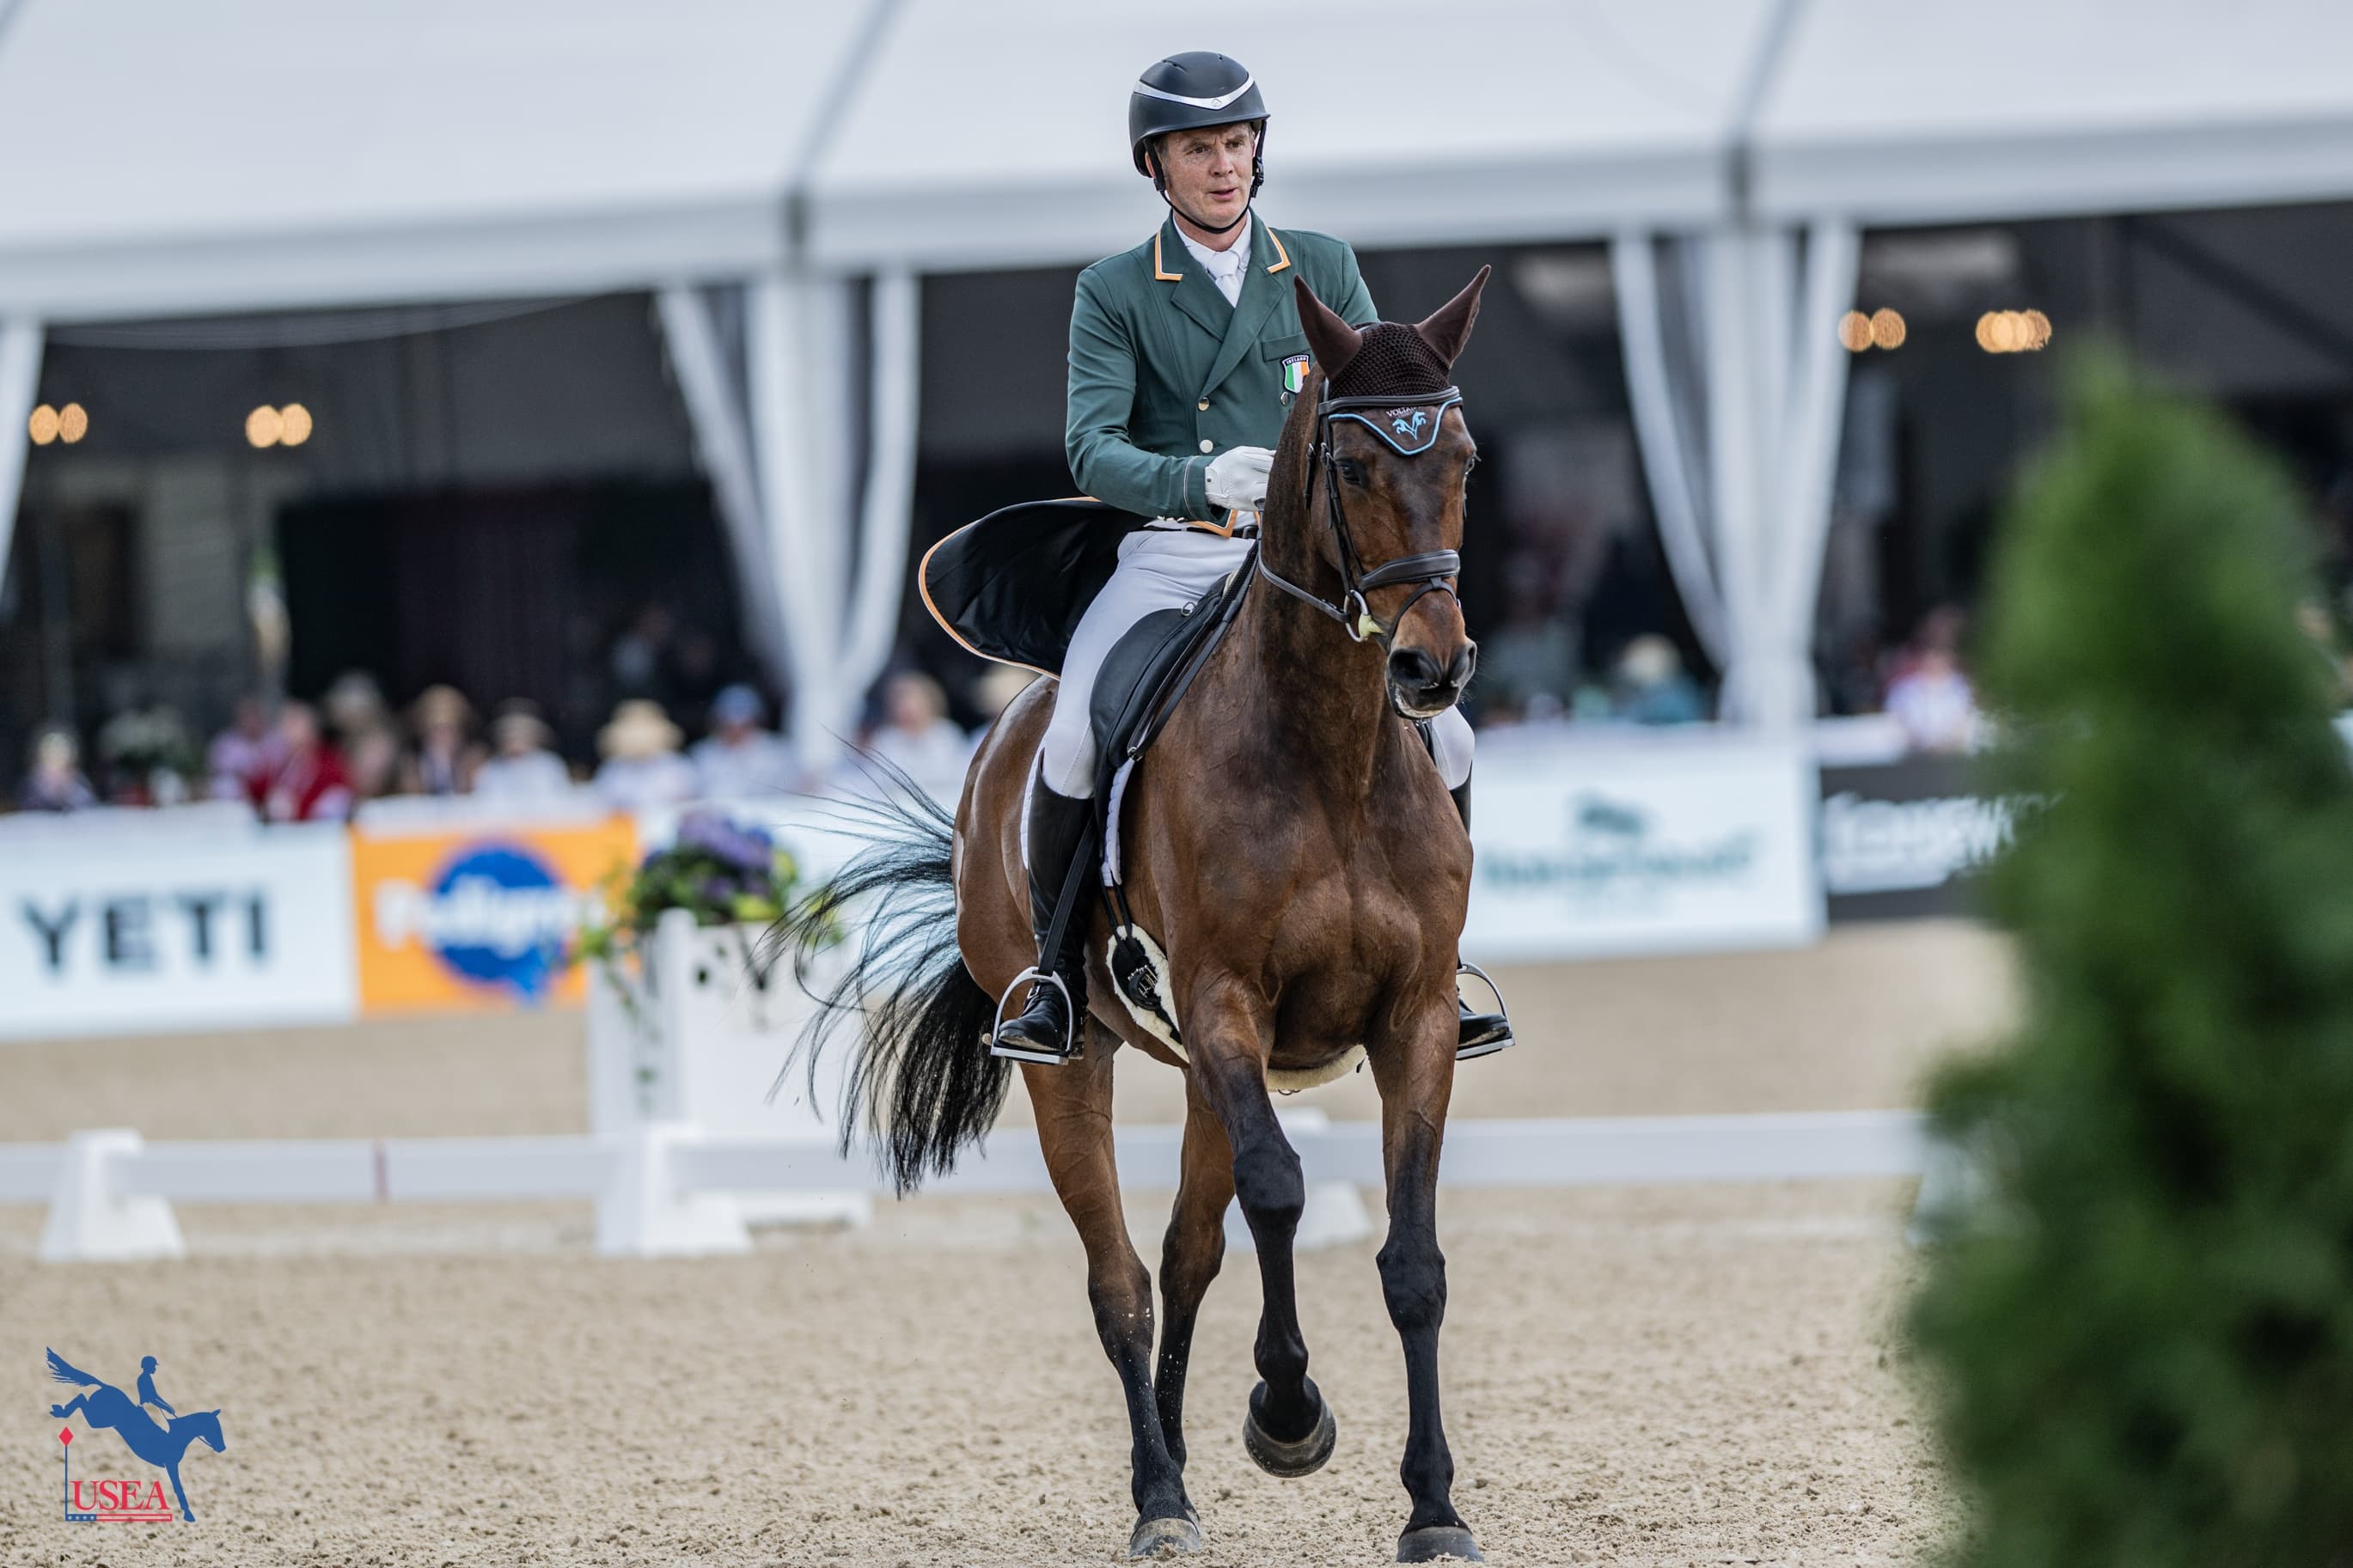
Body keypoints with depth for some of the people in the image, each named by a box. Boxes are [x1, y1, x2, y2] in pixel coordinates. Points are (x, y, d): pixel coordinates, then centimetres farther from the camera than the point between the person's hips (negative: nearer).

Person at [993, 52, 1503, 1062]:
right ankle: (1056, 979, -6)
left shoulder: (1323, 271, 10)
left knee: (1443, 739, -14)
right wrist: (1200, 479, -29)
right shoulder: (1113, 294, 3)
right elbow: (1092, 449, -9)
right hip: (1168, 557, -2)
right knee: (1069, 746, -25)